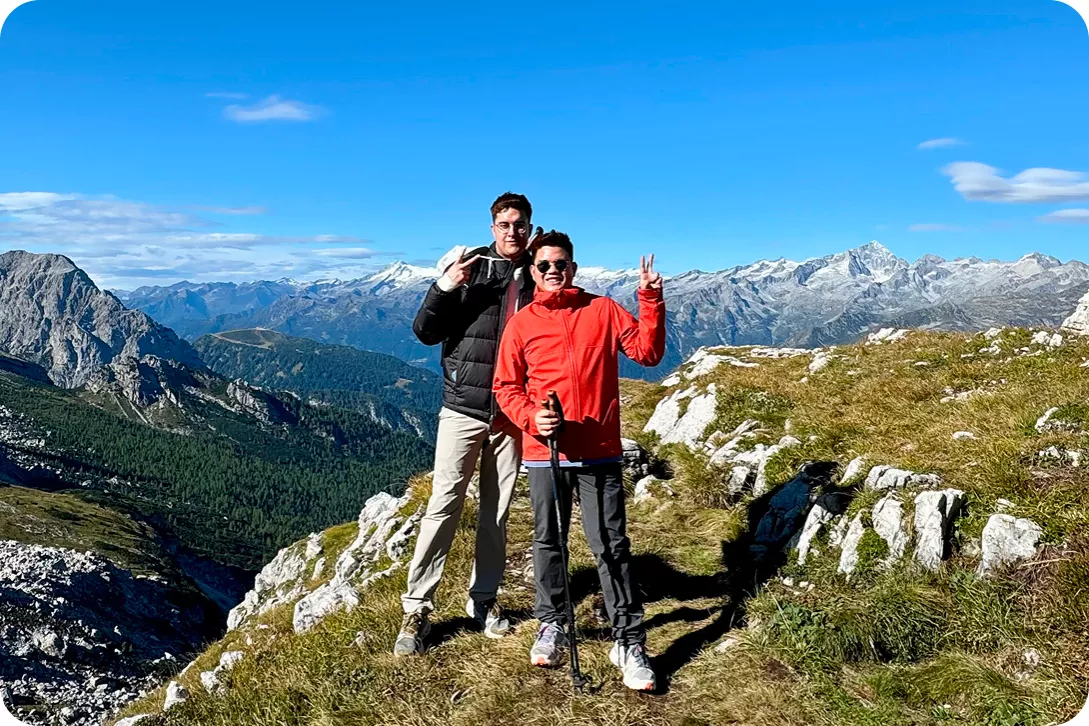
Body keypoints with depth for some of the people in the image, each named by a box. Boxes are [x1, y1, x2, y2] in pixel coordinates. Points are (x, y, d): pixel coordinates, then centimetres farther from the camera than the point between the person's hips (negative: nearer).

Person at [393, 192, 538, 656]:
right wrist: (443, 289, -19)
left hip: (511, 414, 3)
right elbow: (425, 333, -4)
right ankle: (417, 609, 7)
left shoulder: (537, 279, 5)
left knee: (497, 512, 11)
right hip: (463, 410, -3)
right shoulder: (469, 268, -2)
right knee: (444, 506, -3)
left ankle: (483, 600, 25)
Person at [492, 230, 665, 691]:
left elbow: (648, 352, -1)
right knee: (547, 541, 12)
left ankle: (629, 641, 10)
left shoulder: (603, 311, 5)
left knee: (611, 545, 0)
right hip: (544, 452, 1)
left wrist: (651, 301, -10)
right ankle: (551, 626, 30)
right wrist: (531, 417, -11)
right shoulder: (521, 324, 5)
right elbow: (506, 387, 6)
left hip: (600, 452, -1)